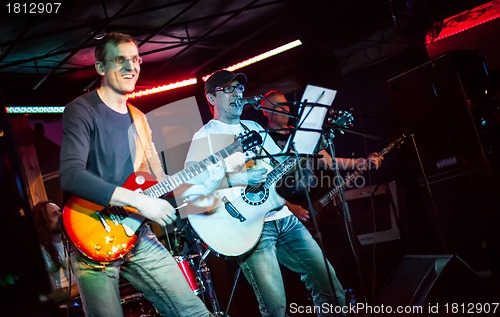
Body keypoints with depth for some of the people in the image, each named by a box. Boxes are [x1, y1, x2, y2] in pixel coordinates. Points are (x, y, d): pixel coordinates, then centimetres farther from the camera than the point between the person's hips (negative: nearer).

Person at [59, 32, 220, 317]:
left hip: (139, 237, 6)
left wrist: (200, 186, 1)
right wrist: (138, 201, -24)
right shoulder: (82, 110, -8)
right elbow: (71, 175, -22)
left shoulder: (138, 119, 15)